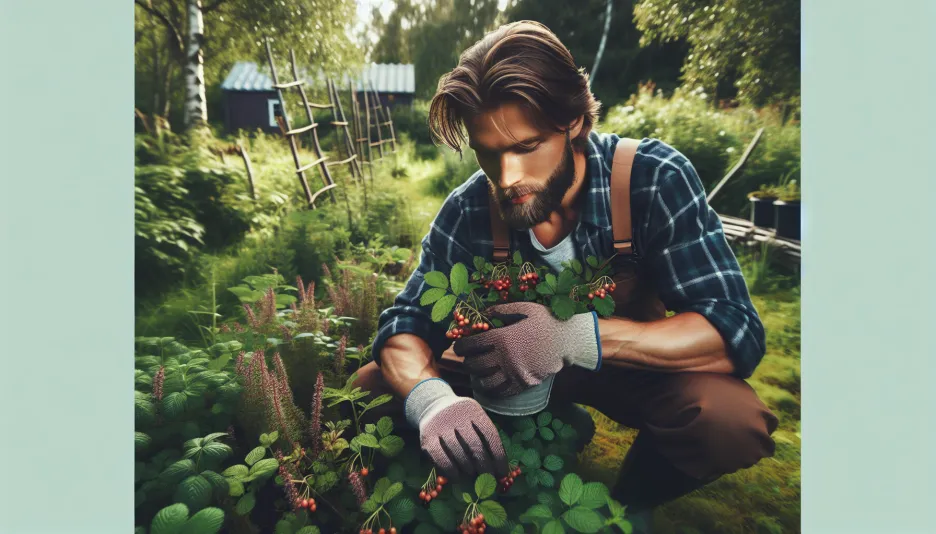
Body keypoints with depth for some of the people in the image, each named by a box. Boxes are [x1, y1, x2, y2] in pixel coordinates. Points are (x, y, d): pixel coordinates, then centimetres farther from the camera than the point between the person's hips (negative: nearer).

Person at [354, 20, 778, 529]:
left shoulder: (654, 180, -25)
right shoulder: (468, 210, -19)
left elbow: (737, 332, -29)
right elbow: (404, 326, -16)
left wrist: (574, 336, -42)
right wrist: (430, 396, -39)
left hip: (632, 363, -1)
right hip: (508, 371, 2)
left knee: (731, 418, -33)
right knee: (373, 385, -10)